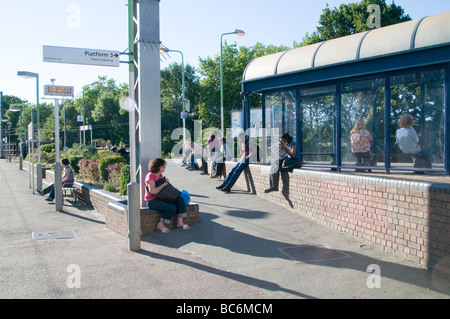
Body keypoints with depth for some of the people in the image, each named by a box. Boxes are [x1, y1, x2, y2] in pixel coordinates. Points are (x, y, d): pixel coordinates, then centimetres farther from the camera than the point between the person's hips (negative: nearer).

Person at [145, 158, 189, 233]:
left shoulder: (160, 175, 13)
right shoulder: (150, 176, -16)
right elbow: (152, 191, -29)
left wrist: (166, 181, 3)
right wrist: (163, 184, -19)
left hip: (160, 198, 9)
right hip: (152, 201, -9)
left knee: (180, 200, -5)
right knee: (172, 207, -26)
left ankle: (180, 222, -6)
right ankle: (160, 225, -10)